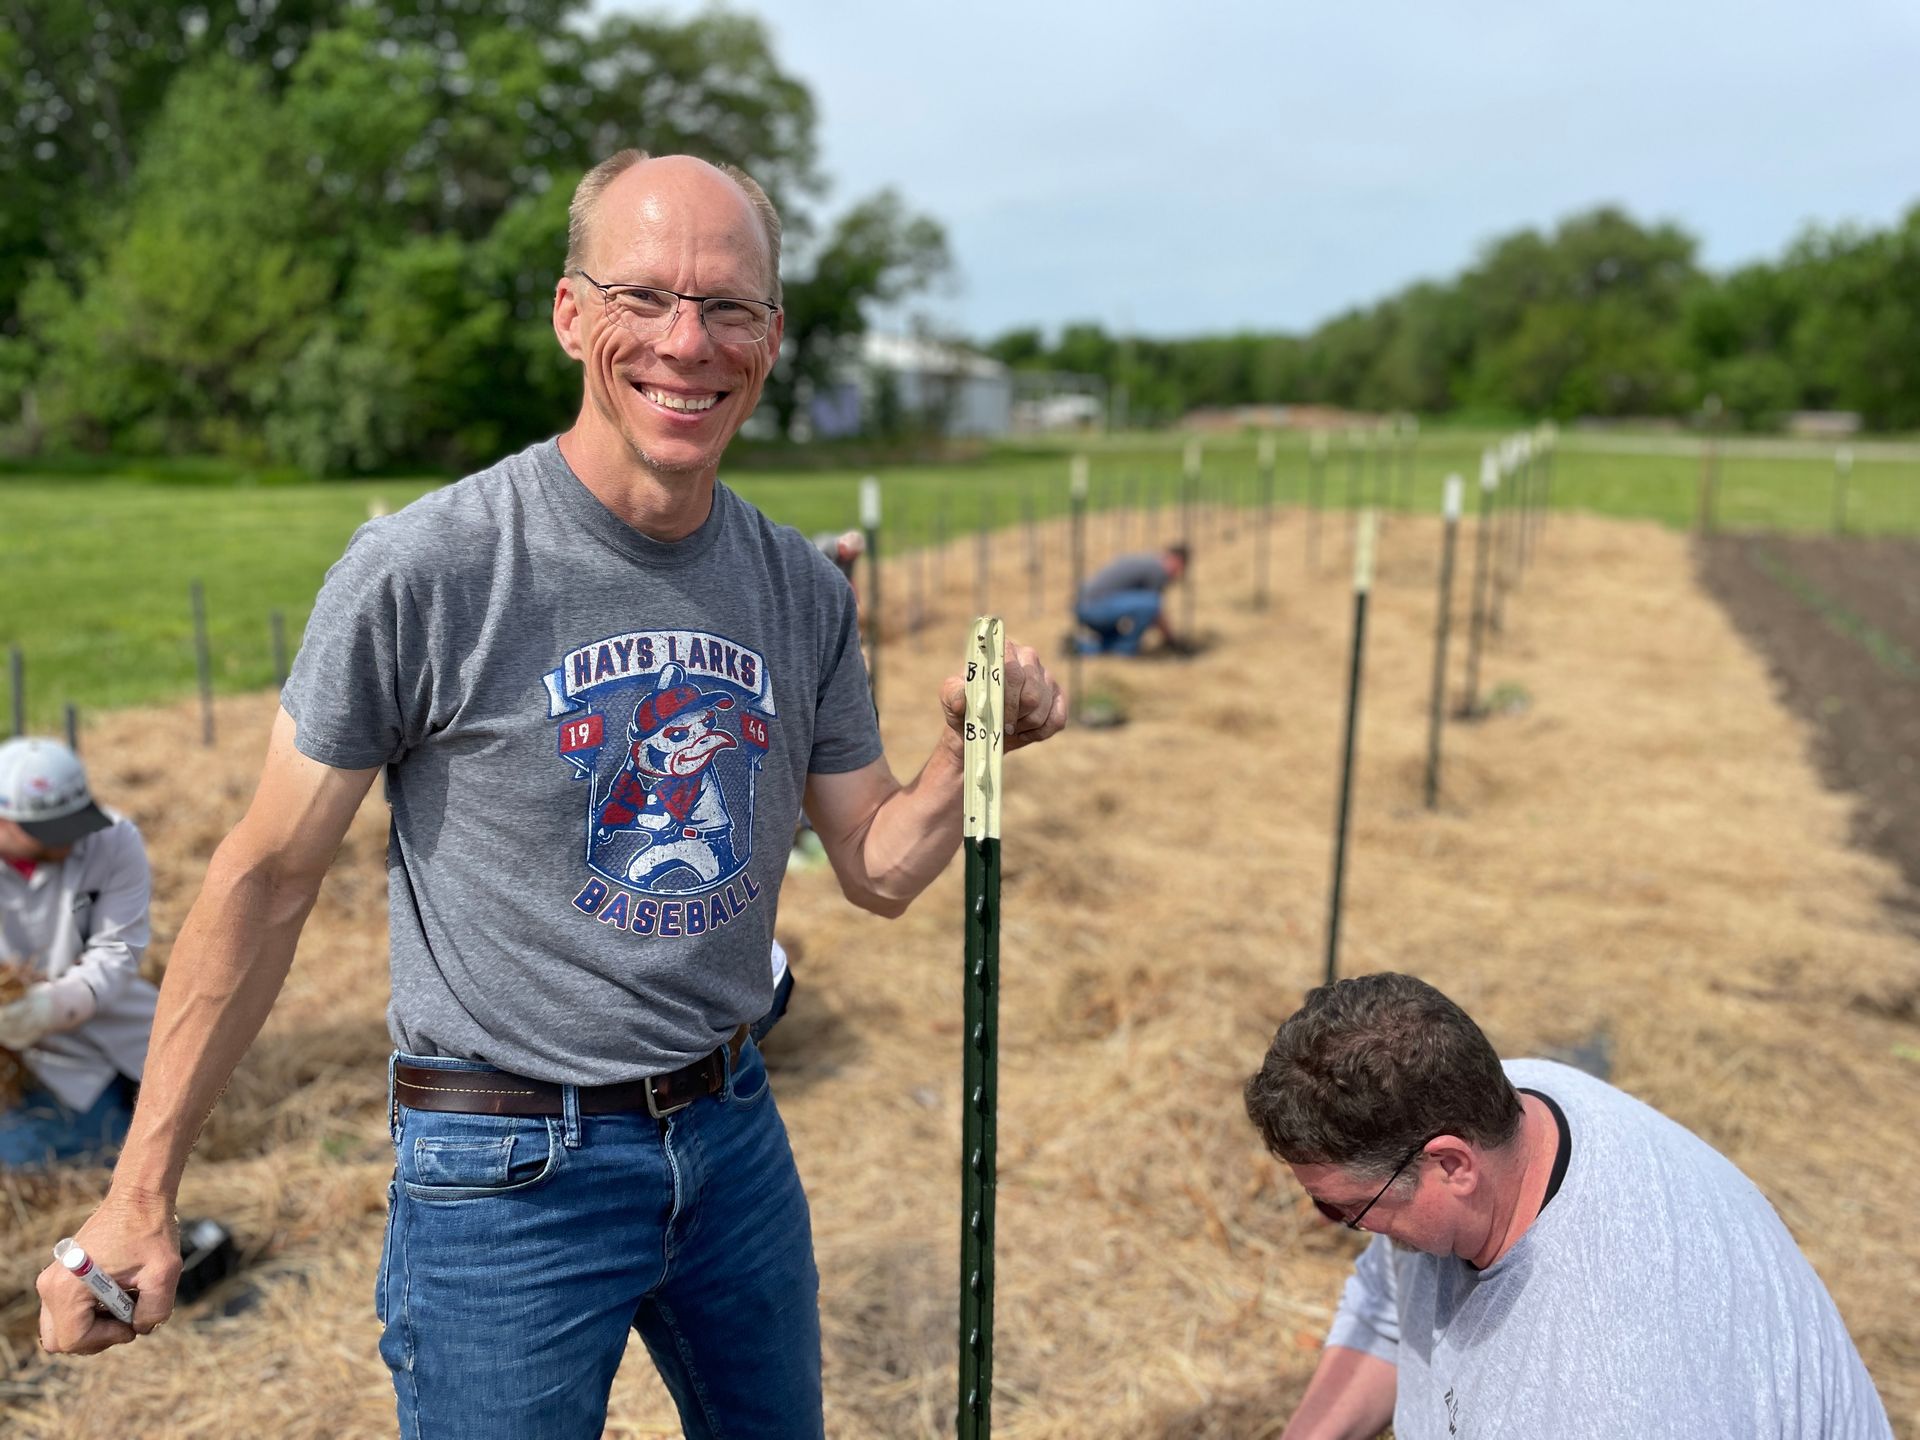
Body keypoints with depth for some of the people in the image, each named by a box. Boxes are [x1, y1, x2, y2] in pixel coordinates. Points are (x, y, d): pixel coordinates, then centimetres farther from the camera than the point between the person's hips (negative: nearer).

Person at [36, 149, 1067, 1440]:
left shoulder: (804, 592, -2)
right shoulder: (422, 570, -17)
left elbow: (880, 870, 4)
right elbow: (269, 874, -9)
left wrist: (968, 749, -15)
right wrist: (141, 1189, -7)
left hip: (733, 1129, 5)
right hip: (509, 1173, -5)